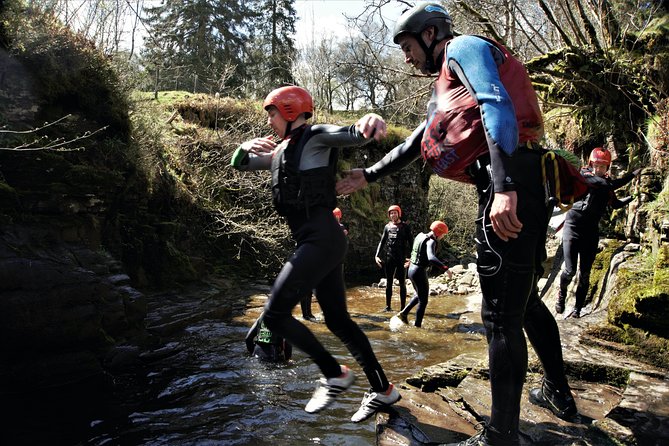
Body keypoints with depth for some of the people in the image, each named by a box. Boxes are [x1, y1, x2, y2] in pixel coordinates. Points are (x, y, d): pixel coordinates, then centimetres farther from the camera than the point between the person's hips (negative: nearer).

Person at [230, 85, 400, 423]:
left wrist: (371, 119, -47)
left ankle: (335, 374, 4)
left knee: (275, 313, -11)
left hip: (322, 239, -9)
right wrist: (245, 147, 3)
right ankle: (383, 390, 25)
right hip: (315, 242, 9)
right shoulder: (279, 151, 21)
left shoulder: (316, 137, -4)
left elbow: (355, 135, -23)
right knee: (338, 320, 13)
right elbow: (238, 165, 26)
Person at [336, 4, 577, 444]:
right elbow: (415, 144, 33)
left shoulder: (464, 47, 2)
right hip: (529, 191, 10)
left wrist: (504, 188, -29)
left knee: (501, 318, -6)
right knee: (526, 301, 22)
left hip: (509, 190, -10)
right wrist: (368, 176, 35)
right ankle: (558, 392, 39)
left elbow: (498, 106, -17)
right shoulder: (447, 88, 30)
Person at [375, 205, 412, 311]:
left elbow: (410, 243, -2)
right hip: (389, 258, 3)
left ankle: (403, 307, 5)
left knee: (402, 283, 1)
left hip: (401, 259, -3)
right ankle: (388, 306, 16)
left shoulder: (405, 227, 1)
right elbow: (382, 242, 13)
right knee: (389, 283, 8)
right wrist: (377, 255, 2)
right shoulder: (387, 227, 10)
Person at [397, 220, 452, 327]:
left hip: (412, 269, 9)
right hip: (420, 272, -9)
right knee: (423, 301, 5)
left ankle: (404, 313, 25)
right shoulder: (431, 242, -20)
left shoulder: (420, 235, 6)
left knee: (419, 295, 27)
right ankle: (417, 325, 11)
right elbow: (431, 258, -37)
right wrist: (445, 268, -41)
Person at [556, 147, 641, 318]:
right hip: (573, 227, -5)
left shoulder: (606, 185, 10)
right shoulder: (585, 175, -8)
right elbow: (611, 185, -21)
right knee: (570, 270, -10)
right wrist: (633, 174, -13)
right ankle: (562, 294, 20)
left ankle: (577, 309, 15)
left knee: (585, 274, 4)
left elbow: (616, 204, 27)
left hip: (591, 231, 5)